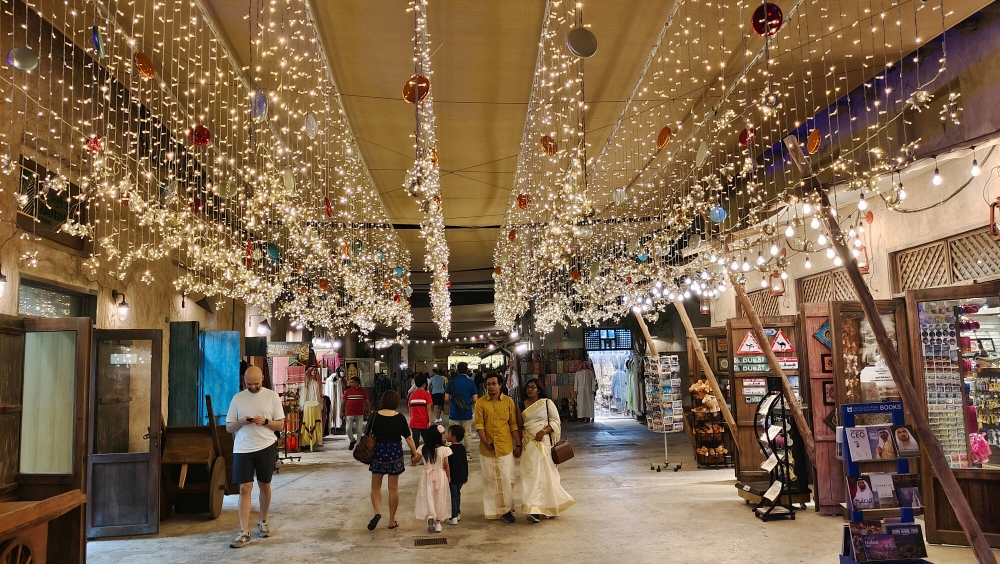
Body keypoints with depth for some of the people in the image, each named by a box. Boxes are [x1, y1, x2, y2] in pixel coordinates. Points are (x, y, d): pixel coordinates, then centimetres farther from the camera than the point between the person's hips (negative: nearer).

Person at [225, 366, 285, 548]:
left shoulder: (272, 396, -1)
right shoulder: (237, 398, 3)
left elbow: (280, 424, 0)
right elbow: (229, 427, 5)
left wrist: (265, 422, -18)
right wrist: (241, 422, -15)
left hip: (266, 447, 0)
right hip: (242, 449, 0)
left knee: (264, 485, 12)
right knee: (245, 488, -4)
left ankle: (263, 522, 32)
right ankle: (244, 533, -3)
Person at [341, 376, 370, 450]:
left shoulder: (363, 391, -1)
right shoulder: (347, 391, 2)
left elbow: (367, 403, 4)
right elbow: (343, 402, 7)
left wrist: (369, 413, 3)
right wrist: (341, 412, 0)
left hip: (360, 414, -1)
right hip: (349, 414, 1)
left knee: (359, 430, 2)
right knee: (348, 429, -5)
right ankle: (352, 440, 22)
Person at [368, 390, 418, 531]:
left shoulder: (375, 416, -5)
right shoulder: (400, 418, -7)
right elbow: (408, 438, -5)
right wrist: (416, 454, 4)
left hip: (378, 452, 0)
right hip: (395, 453, 0)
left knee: (376, 486, 15)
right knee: (393, 488, 9)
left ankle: (377, 512, -8)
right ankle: (392, 521, 16)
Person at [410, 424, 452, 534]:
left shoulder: (423, 449, -8)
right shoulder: (444, 450, -15)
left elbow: (415, 460, 5)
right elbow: (446, 465, -10)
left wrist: (413, 460, 29)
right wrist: (449, 477, 5)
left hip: (427, 476, 1)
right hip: (440, 476, -1)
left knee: (428, 497, 11)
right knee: (439, 498, 12)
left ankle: (430, 516, -13)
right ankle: (437, 522, 17)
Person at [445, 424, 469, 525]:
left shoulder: (450, 449, -18)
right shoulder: (462, 448, 4)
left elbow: (448, 465, -18)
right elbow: (465, 463, 11)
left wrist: (447, 477, -12)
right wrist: (466, 476, 20)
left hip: (453, 477, -7)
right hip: (461, 477, 7)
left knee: (453, 496, 0)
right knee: (457, 494, 21)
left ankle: (453, 518, 2)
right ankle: (458, 513, 32)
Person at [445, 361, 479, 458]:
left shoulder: (451, 382, -2)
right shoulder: (471, 383, -5)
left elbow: (446, 399, 0)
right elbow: (475, 400, -5)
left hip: (454, 414, 1)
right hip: (467, 414, 0)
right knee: (468, 434, 9)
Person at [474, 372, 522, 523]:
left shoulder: (508, 401, 1)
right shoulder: (481, 403, 0)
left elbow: (514, 425, 4)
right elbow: (479, 425, -4)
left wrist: (518, 445, 2)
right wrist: (486, 443, -15)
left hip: (506, 448, 0)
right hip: (487, 448, 0)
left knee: (506, 479, 1)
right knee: (490, 480, 8)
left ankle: (506, 509, 11)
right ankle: (492, 510, 18)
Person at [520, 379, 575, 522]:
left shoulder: (547, 403, 0)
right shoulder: (522, 405, 10)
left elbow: (555, 421, -3)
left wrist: (543, 431, -17)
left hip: (544, 442, -3)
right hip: (528, 444, 3)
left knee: (545, 472, -1)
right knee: (531, 474, -1)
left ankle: (548, 507, 8)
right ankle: (534, 510, 3)